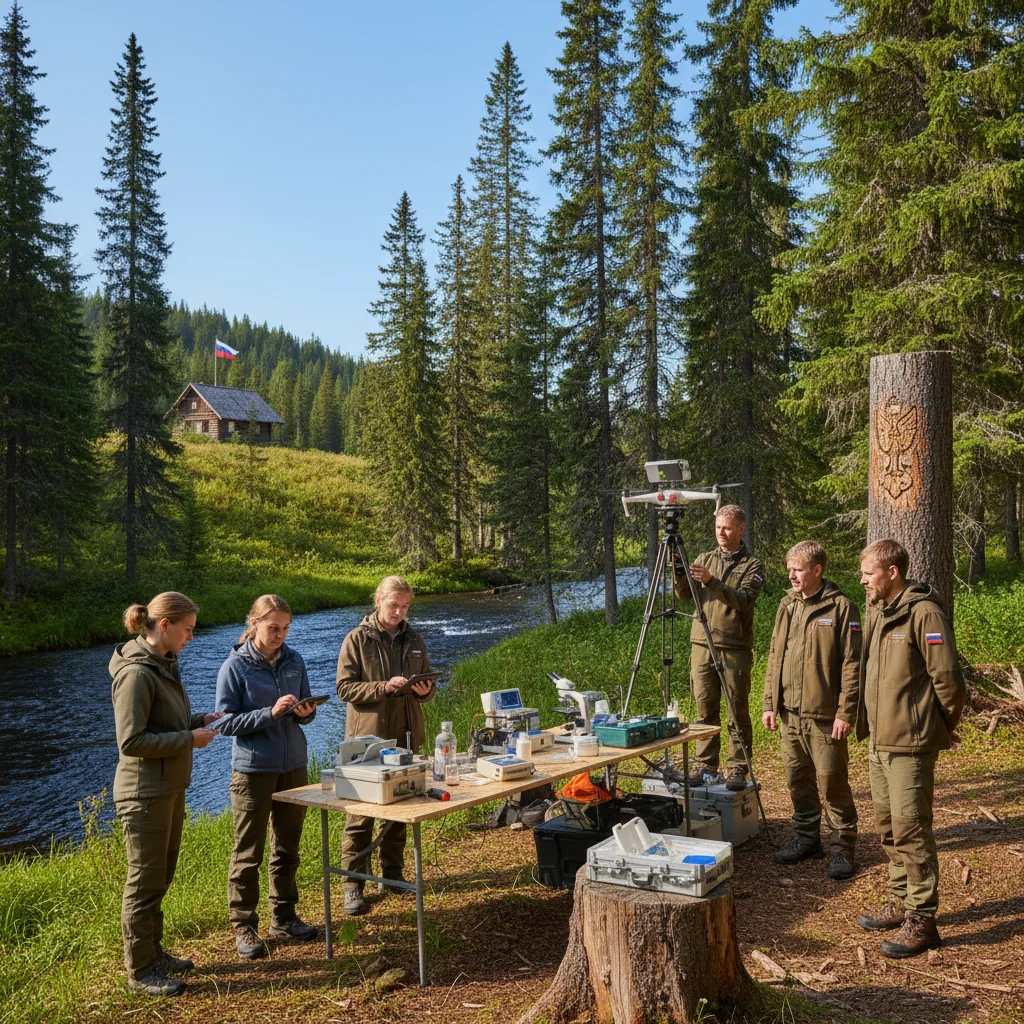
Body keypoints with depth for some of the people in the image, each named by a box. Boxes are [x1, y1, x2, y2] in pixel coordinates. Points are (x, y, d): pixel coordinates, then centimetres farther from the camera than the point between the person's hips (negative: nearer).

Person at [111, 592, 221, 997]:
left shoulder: (164, 664, 9)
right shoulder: (137, 673, -21)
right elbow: (132, 741, -24)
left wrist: (201, 720, 3)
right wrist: (190, 739, -19)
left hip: (169, 789, 10)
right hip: (145, 793, -9)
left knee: (160, 877, 19)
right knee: (145, 882, 2)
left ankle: (152, 952, 33)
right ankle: (141, 971, 14)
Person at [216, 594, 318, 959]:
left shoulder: (294, 660, 3)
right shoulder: (235, 667, -11)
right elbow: (227, 722, -13)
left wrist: (306, 712, -10)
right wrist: (270, 713, -23)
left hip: (294, 765, 5)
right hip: (253, 769, -5)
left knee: (288, 848, 15)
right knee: (248, 853, 3)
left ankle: (283, 917, 28)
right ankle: (244, 926, 15)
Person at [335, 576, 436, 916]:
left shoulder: (413, 640, 10)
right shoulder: (358, 640, -5)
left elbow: (427, 685, 18)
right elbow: (345, 687, -10)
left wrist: (424, 690, -6)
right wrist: (383, 687, -22)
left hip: (405, 735, 5)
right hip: (367, 737, -5)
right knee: (361, 812, -2)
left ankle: (392, 872, 27)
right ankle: (353, 884, 5)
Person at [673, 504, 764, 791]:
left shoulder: (752, 565, 1)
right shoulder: (705, 559, 13)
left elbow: (743, 600, -15)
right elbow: (684, 595, 3)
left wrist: (712, 581, -27)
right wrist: (680, 573, -17)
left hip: (735, 648, -3)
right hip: (702, 645, 3)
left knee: (738, 712, 0)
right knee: (705, 711, 7)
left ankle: (738, 769, 8)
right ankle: (704, 765, 17)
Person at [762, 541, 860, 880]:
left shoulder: (841, 608, -8)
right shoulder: (787, 606, 11)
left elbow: (851, 666, -10)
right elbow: (774, 658, 15)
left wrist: (845, 713, -14)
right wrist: (769, 704, 11)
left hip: (824, 715, -6)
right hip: (790, 713, 6)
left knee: (832, 782, 0)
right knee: (798, 780, 13)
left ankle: (842, 847, 12)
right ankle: (806, 838, 27)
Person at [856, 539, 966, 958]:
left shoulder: (924, 613, -15)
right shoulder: (877, 613, 13)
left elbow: (948, 679, -15)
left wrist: (943, 728, -3)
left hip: (911, 744, -9)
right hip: (879, 741, 9)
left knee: (911, 829, -6)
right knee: (889, 828, 17)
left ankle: (922, 921, 3)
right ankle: (900, 904, 29)